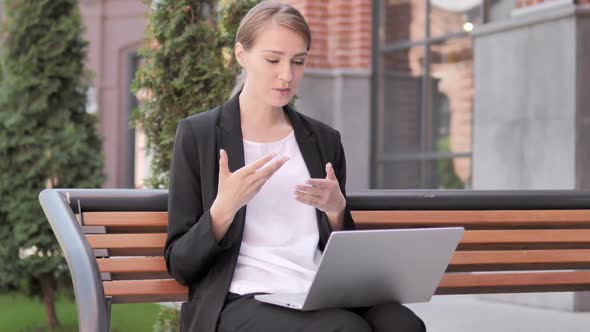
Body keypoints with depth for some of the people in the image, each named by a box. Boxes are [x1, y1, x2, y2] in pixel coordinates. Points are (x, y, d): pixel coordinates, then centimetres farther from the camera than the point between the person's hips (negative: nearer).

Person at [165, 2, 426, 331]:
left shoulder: (324, 140, 17)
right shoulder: (198, 134, 4)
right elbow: (180, 264, 1)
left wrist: (336, 212, -2)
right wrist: (225, 207, -16)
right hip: (241, 301, -4)